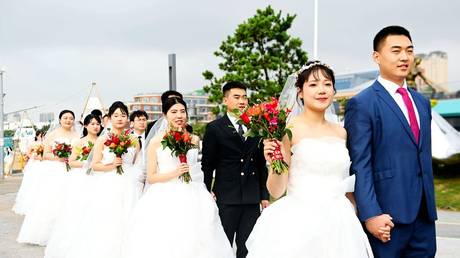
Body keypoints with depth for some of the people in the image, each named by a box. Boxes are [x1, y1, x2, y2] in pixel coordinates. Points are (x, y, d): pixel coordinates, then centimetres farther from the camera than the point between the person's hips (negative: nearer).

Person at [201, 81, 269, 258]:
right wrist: (206, 192, -5)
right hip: (226, 198, -3)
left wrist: (264, 195, 11)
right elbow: (207, 165, 0)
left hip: (252, 199, 3)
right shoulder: (214, 128, -1)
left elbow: (261, 164, 12)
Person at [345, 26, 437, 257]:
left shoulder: (422, 102, 16)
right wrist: (370, 214, -18)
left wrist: (430, 206, 16)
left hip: (424, 213, 7)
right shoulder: (362, 104, -7)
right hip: (387, 214, -6)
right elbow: (359, 165, -12)